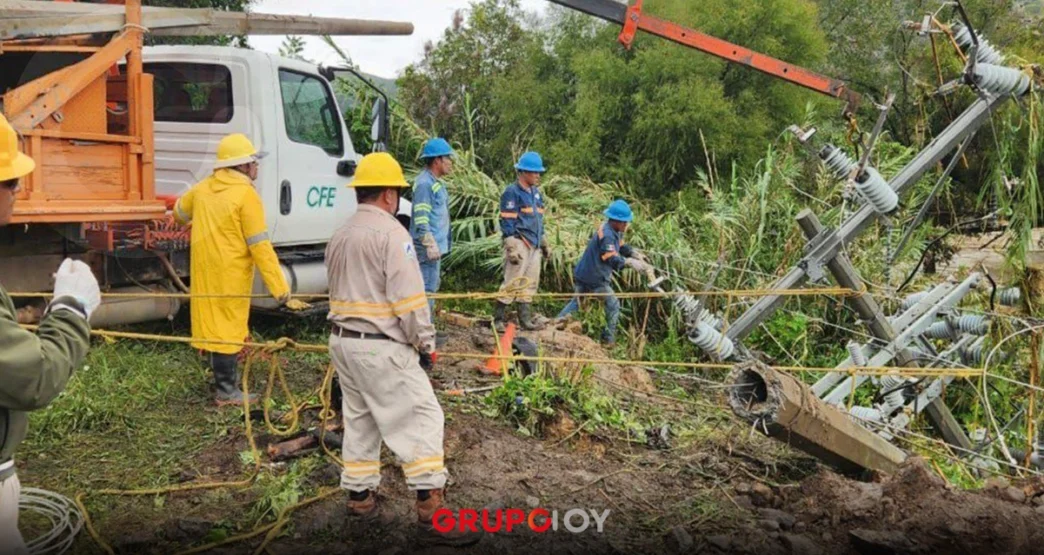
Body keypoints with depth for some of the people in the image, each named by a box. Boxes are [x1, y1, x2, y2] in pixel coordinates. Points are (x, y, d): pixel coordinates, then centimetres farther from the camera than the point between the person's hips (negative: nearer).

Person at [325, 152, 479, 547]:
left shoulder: (339, 237, 13)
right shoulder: (390, 233, -14)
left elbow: (339, 292, 14)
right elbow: (409, 299, -18)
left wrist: (352, 330, 16)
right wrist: (425, 344, -9)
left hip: (342, 341, 9)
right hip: (381, 347, -9)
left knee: (359, 420, 18)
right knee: (421, 420, -4)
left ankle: (360, 500, 26)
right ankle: (432, 513, -4)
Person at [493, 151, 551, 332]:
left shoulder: (536, 193, 17)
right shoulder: (512, 192, -9)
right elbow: (507, 222, -13)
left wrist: (544, 242, 24)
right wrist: (511, 247, -19)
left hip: (534, 245, 9)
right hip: (519, 243, -8)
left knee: (530, 283, 11)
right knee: (513, 283, -9)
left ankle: (525, 318, 18)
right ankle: (498, 319, -2)